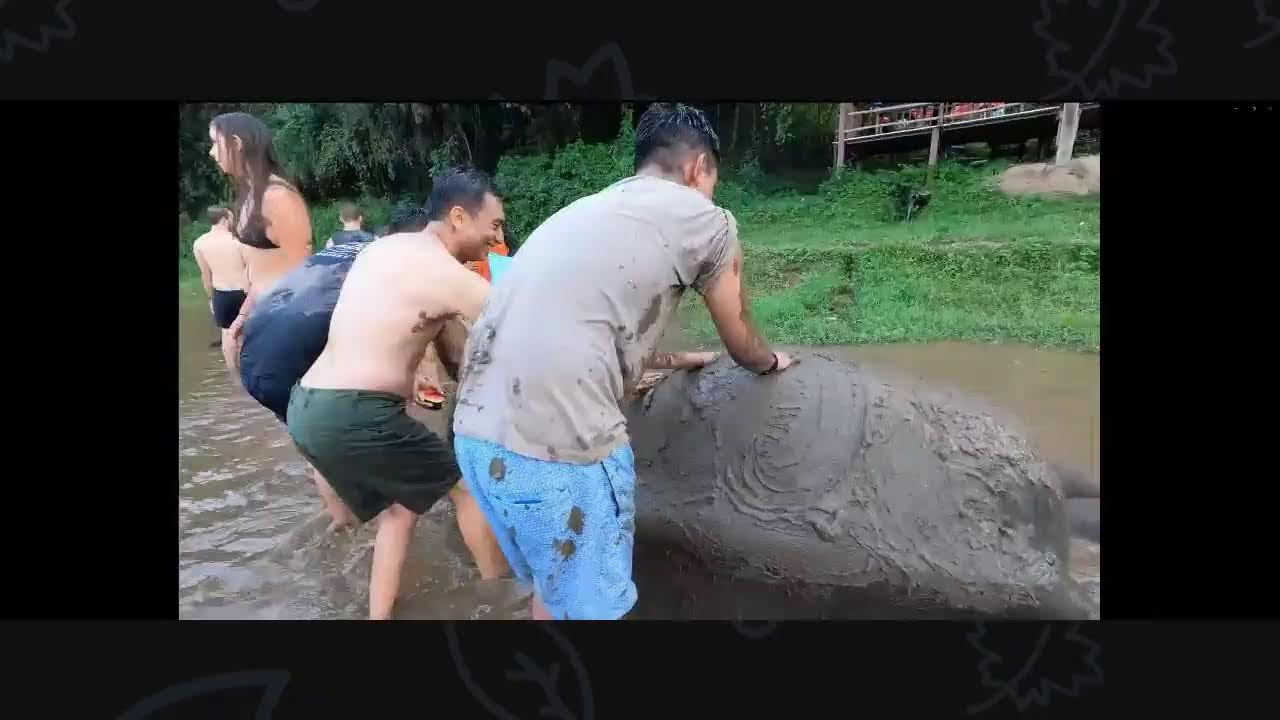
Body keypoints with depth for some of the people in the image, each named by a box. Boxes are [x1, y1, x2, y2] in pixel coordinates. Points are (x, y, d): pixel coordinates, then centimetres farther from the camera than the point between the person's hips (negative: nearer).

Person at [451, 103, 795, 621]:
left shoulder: (587, 210, 23)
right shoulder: (703, 219, 3)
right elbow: (742, 344, 18)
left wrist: (677, 359, 49)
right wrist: (770, 361, 40)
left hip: (477, 435, 8)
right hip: (557, 448, -7)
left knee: (553, 589, 28)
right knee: (589, 607, 16)